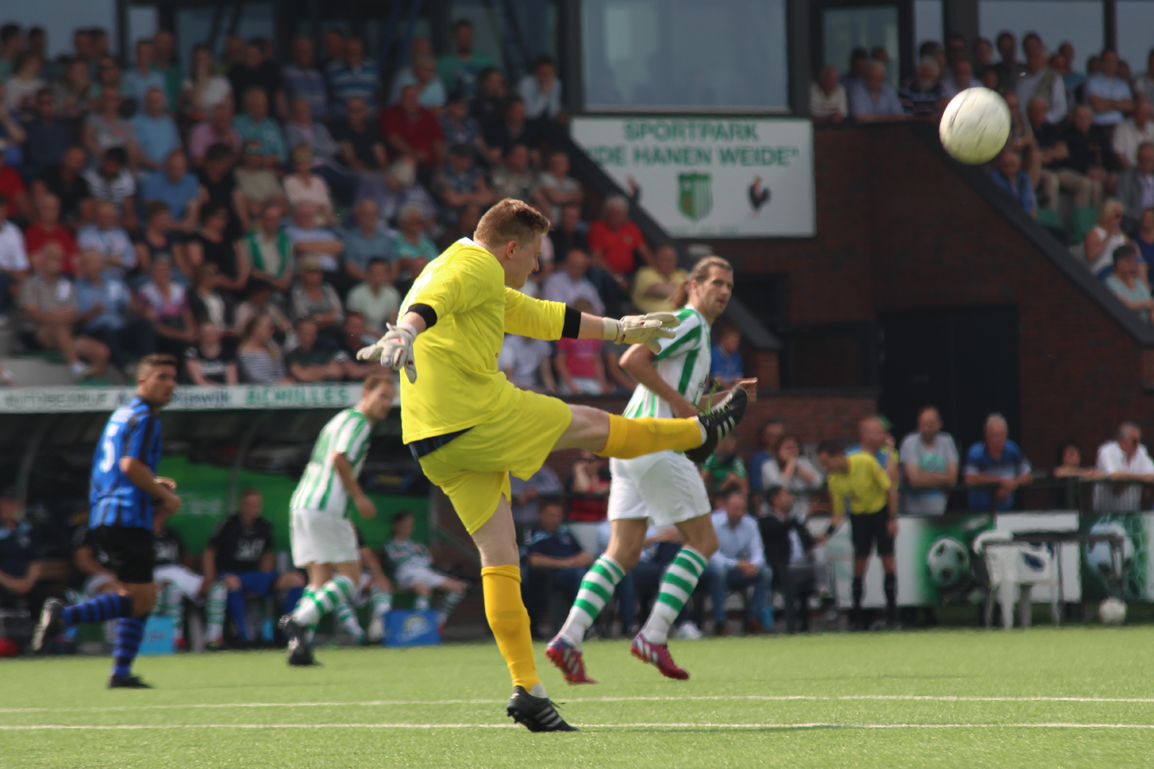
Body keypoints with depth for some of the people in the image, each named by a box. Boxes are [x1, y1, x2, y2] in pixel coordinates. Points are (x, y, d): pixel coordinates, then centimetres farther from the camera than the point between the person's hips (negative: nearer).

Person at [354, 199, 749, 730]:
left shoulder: (490, 290, 29)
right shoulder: (475, 267, -5)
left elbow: (546, 318, 41)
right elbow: (434, 299, -27)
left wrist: (620, 330, 49)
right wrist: (408, 329, -49)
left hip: (435, 444, 10)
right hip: (478, 417, -10)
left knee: (499, 556, 6)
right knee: (594, 426, 12)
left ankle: (526, 687, 0)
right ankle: (699, 434, 34)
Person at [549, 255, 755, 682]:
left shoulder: (698, 331, 26)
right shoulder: (688, 322, -5)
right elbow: (632, 361, -18)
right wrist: (679, 402, -16)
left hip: (630, 444, 10)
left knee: (623, 552, 4)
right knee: (703, 540, -4)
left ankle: (568, 640, -7)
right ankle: (653, 636, -10)